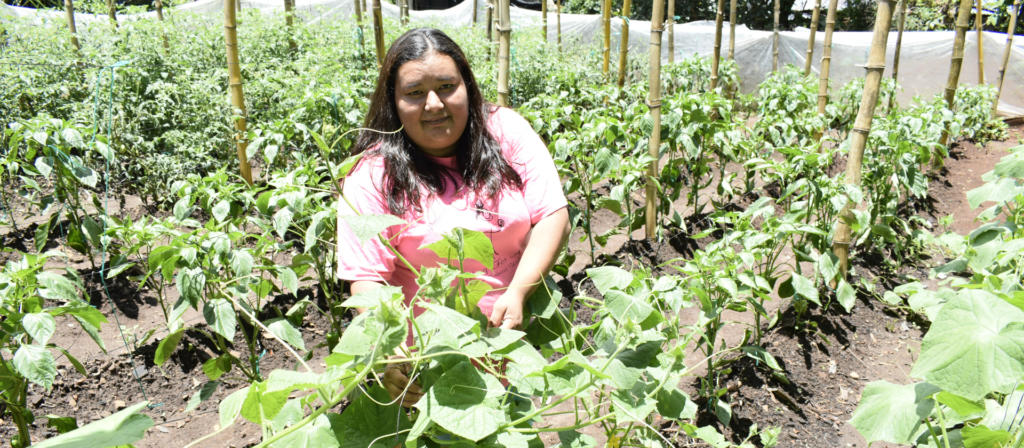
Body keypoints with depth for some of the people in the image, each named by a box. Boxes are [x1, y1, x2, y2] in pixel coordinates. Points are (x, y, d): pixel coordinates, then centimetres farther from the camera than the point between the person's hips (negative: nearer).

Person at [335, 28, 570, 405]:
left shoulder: (506, 131, -4)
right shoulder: (373, 175, -10)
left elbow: (552, 215, -7)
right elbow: (366, 278, -14)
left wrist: (518, 293, -20)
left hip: (515, 338, 3)